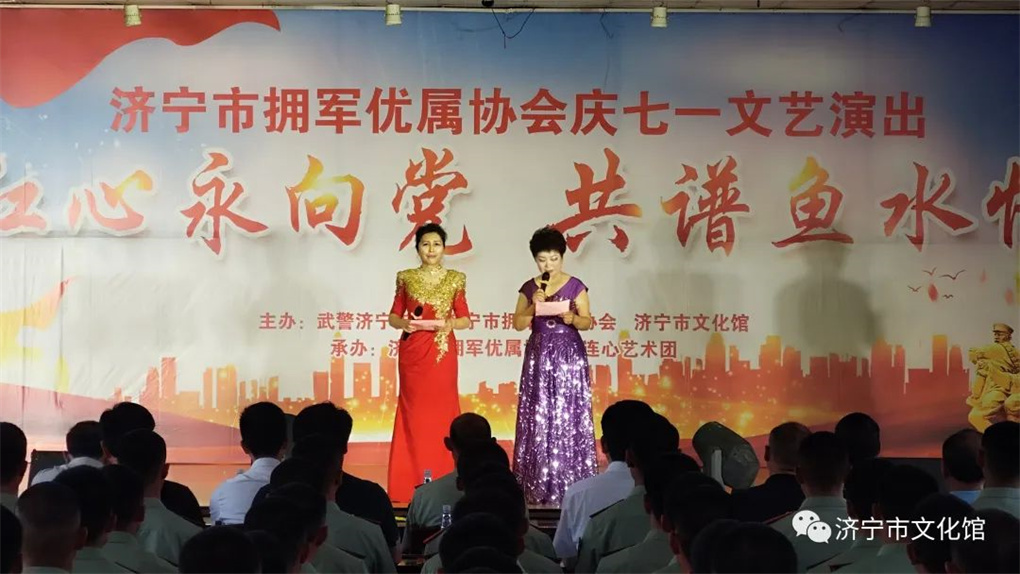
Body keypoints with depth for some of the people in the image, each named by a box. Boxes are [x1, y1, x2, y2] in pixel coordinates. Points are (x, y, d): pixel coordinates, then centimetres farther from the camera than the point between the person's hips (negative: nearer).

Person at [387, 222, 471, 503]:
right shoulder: (407, 278, 6)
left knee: (441, 410, 0)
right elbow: (393, 315, 8)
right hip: (412, 353, 0)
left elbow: (466, 319, 6)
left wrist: (451, 323, -15)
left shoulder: (455, 279, 5)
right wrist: (403, 323, -13)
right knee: (414, 411, 1)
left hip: (442, 352, 0)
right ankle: (412, 482, 4)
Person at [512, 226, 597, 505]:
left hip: (569, 355, -2)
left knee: (569, 416, -5)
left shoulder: (575, 286, 1)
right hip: (539, 355, 2)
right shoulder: (529, 288, 7)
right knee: (538, 417, -1)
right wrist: (533, 306, -12)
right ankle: (538, 484, 3)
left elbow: (588, 322, 0)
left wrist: (572, 319, -20)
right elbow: (518, 324, 4)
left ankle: (570, 481, 0)